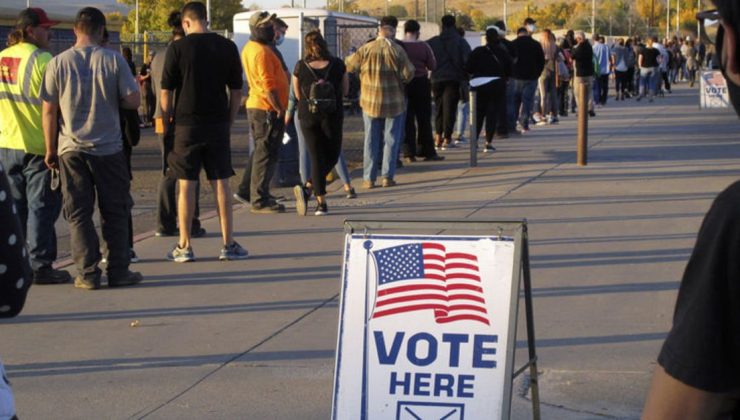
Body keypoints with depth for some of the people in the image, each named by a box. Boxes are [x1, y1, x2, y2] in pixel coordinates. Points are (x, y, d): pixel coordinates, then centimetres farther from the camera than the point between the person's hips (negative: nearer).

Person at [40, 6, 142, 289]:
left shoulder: (58, 63, -2)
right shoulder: (114, 60, -5)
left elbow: (49, 110, -1)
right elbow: (132, 101, -6)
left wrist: (50, 149, 7)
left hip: (71, 149, 1)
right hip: (109, 149, -1)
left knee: (78, 213, 6)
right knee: (114, 213, 8)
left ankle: (88, 274, 5)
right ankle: (118, 272, 10)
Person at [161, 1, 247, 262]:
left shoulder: (177, 48, -5)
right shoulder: (227, 47, 3)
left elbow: (166, 93, -4)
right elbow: (236, 92, 5)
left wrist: (166, 126, 6)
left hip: (187, 124, -2)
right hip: (218, 124, 2)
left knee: (186, 185, 3)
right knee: (221, 184, 7)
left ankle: (184, 246, 8)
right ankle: (229, 244, 9)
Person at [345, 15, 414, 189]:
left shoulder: (366, 49, -7)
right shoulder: (397, 50, -11)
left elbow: (350, 65, 0)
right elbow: (408, 74, -11)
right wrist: (401, 80, 10)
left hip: (370, 102, 2)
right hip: (394, 103, -2)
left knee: (371, 140, 9)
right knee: (391, 140, 9)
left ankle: (369, 178, 7)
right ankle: (387, 176, 5)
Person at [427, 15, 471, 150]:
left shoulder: (433, 42, 4)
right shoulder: (461, 42, -2)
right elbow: (467, 61, -8)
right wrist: (465, 79, -3)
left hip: (437, 79, 2)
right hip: (454, 79, -2)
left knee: (439, 107, 16)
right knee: (450, 108, 0)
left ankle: (438, 136, 13)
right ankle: (447, 139, -3)